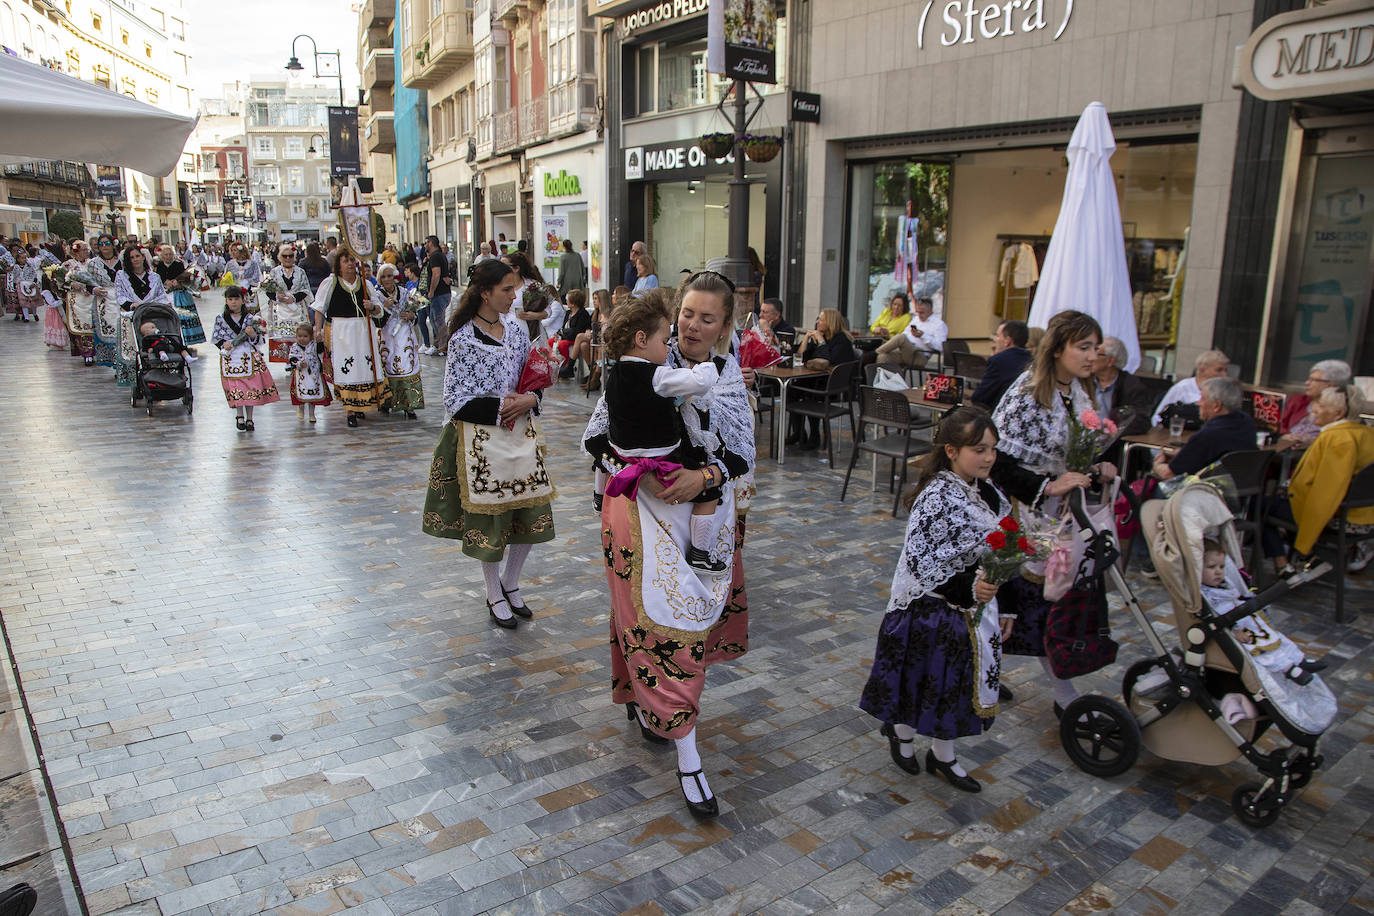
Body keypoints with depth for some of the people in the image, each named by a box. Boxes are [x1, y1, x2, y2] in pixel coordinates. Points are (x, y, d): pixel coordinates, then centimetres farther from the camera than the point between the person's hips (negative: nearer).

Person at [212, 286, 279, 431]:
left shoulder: (250, 318, 5)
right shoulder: (220, 318, 5)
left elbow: (258, 341, 6)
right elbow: (215, 337, 9)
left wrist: (253, 335, -15)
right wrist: (223, 344, -10)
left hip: (249, 356, 1)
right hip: (230, 358, 0)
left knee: (251, 386, -1)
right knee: (235, 386, -6)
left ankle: (249, 418, 10)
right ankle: (239, 416, 9)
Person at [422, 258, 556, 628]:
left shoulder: (516, 327, 5)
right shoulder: (464, 338, -12)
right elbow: (455, 401, -12)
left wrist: (529, 399, -8)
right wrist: (499, 407, -19)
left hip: (520, 433, 6)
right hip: (482, 439, -5)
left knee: (532, 512, 8)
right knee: (489, 517, 6)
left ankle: (510, 583, 32)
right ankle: (495, 597, 26)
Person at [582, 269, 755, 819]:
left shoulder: (730, 378, 4)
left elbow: (742, 453, -1)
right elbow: (598, 436, -1)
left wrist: (704, 475, -18)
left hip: (706, 513, 4)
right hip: (645, 511, -4)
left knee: (692, 616, 15)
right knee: (661, 620, -4)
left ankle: (643, 702, 42)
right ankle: (688, 759, 1)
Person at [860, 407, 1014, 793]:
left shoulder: (991, 495, 2)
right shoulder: (937, 497, -23)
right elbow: (918, 562, -25)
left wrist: (1003, 608, 14)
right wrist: (965, 587, -32)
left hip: (974, 610, 7)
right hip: (931, 610, -7)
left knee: (957, 684, 18)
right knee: (924, 681, 11)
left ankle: (943, 756, 36)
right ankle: (901, 731, 39)